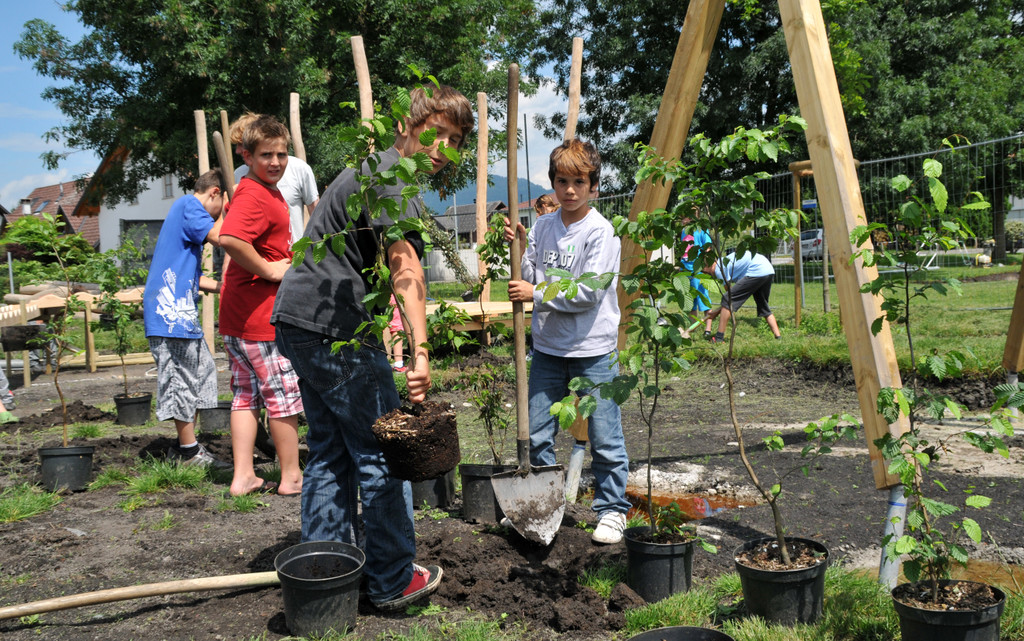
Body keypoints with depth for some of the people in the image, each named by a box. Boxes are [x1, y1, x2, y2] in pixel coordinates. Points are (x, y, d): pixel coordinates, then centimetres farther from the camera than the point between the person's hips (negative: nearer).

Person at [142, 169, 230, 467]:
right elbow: (218, 237, -21)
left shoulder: (186, 208, 25)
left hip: (181, 309, 11)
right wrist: (226, 211, -3)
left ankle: (185, 444, 18)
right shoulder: (189, 205, -6)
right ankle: (189, 451, 0)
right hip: (171, 309, -11)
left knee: (202, 371, 13)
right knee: (183, 378, -6)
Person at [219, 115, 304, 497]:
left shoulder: (268, 193, 15)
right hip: (261, 317, -10)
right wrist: (270, 269, -24)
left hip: (239, 318, 10)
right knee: (284, 395, 2)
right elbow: (229, 239, -35)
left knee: (247, 395, 12)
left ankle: (243, 477, 18)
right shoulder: (254, 196, -18)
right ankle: (291, 477, 15)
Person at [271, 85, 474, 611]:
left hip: (295, 318, 10)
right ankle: (393, 582, 8)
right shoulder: (394, 178, -13)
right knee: (380, 451, -1)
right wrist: (420, 352, -39)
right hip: (335, 325, -10)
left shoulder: (371, 167, 21)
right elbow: (405, 266, -29)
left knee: (330, 449, 15)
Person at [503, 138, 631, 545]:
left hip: (593, 350, -5)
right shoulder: (542, 227, 7)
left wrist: (537, 293, -15)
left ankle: (612, 509, 19)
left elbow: (589, 292, -17)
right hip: (548, 346, 5)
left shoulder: (600, 231, -10)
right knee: (537, 435, 12)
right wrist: (519, 248, -4)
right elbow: (529, 278, 11)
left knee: (604, 439, 3)